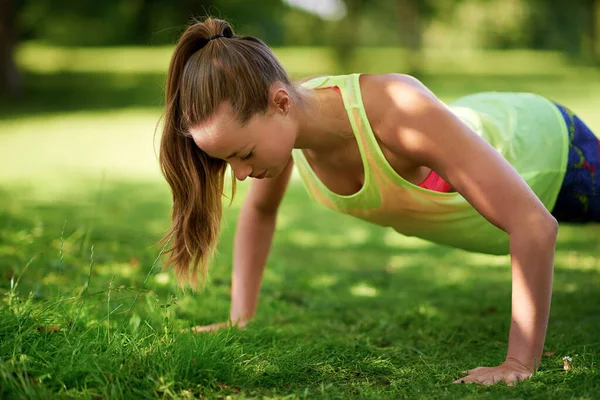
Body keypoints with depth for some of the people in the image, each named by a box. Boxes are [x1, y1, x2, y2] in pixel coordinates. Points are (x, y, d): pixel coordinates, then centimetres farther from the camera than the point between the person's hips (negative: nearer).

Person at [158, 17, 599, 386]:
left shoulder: (399, 112, -50)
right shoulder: (284, 120, -29)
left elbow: (535, 224, -49)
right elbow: (259, 212, -6)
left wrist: (521, 362, -48)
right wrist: (241, 317, -10)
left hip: (551, 148, -6)